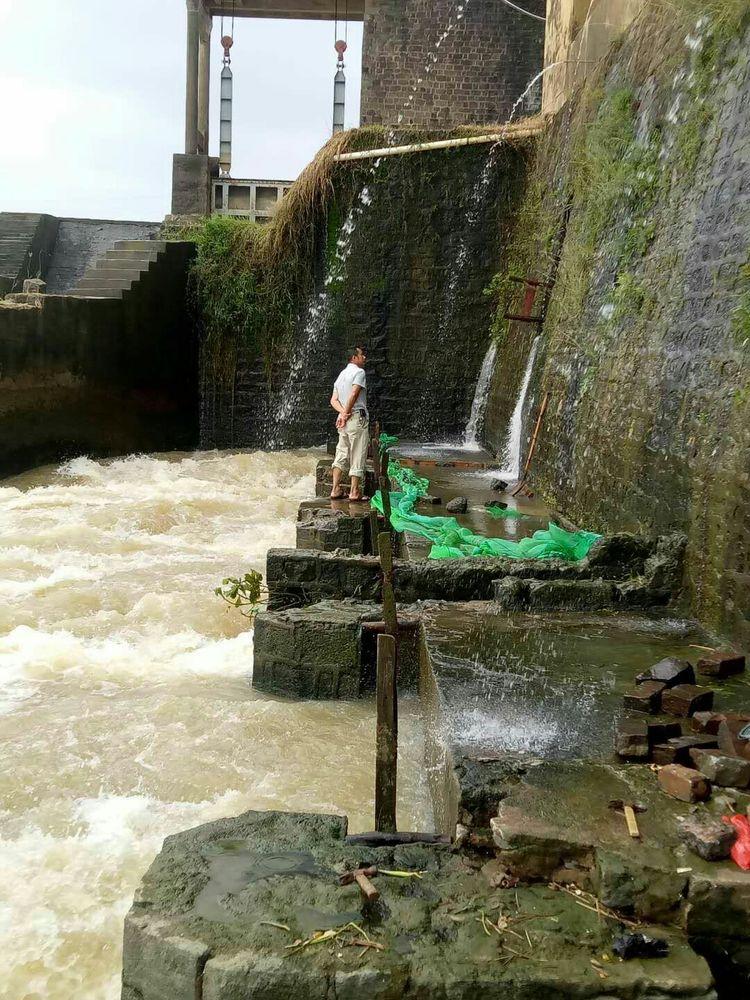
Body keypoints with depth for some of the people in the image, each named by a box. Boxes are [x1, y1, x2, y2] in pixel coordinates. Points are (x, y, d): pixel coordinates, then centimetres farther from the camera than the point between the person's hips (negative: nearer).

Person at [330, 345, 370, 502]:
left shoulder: (341, 375, 20)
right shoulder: (359, 372, -6)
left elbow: (333, 400, 10)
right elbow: (353, 394, -19)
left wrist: (342, 413, -4)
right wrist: (346, 413, -11)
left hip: (344, 420, 8)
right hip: (358, 417, -8)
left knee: (342, 454, 11)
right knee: (358, 456, -3)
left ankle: (336, 490, 9)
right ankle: (355, 492, -2)